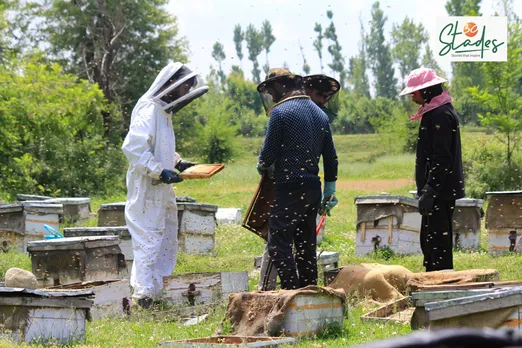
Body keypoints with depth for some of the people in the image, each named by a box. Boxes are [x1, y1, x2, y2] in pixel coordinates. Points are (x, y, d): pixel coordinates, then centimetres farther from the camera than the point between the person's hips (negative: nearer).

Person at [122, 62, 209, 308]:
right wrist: (160, 171, -26)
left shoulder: (164, 111, 15)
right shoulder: (148, 110, -17)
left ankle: (158, 288, 24)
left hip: (161, 191, 10)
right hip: (147, 189, -10)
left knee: (167, 239, 16)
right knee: (148, 239, -6)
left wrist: (178, 163, 13)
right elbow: (133, 148, -25)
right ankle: (145, 294, -1)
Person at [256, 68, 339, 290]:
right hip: (313, 188, 8)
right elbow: (331, 157, 16)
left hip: (288, 189, -8)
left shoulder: (280, 113, -9)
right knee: (306, 246, 14)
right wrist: (329, 192, 21)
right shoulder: (320, 114, 14)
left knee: (279, 245, -6)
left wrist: (262, 164, 13)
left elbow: (269, 155, -10)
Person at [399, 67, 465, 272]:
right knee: (428, 240, 15)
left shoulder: (440, 115, -16)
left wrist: (429, 191, -23)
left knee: (438, 238, -9)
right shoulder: (434, 112, 17)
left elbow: (442, 159, -22)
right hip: (440, 190, 11)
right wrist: (425, 189, 21)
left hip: (440, 192, -11)